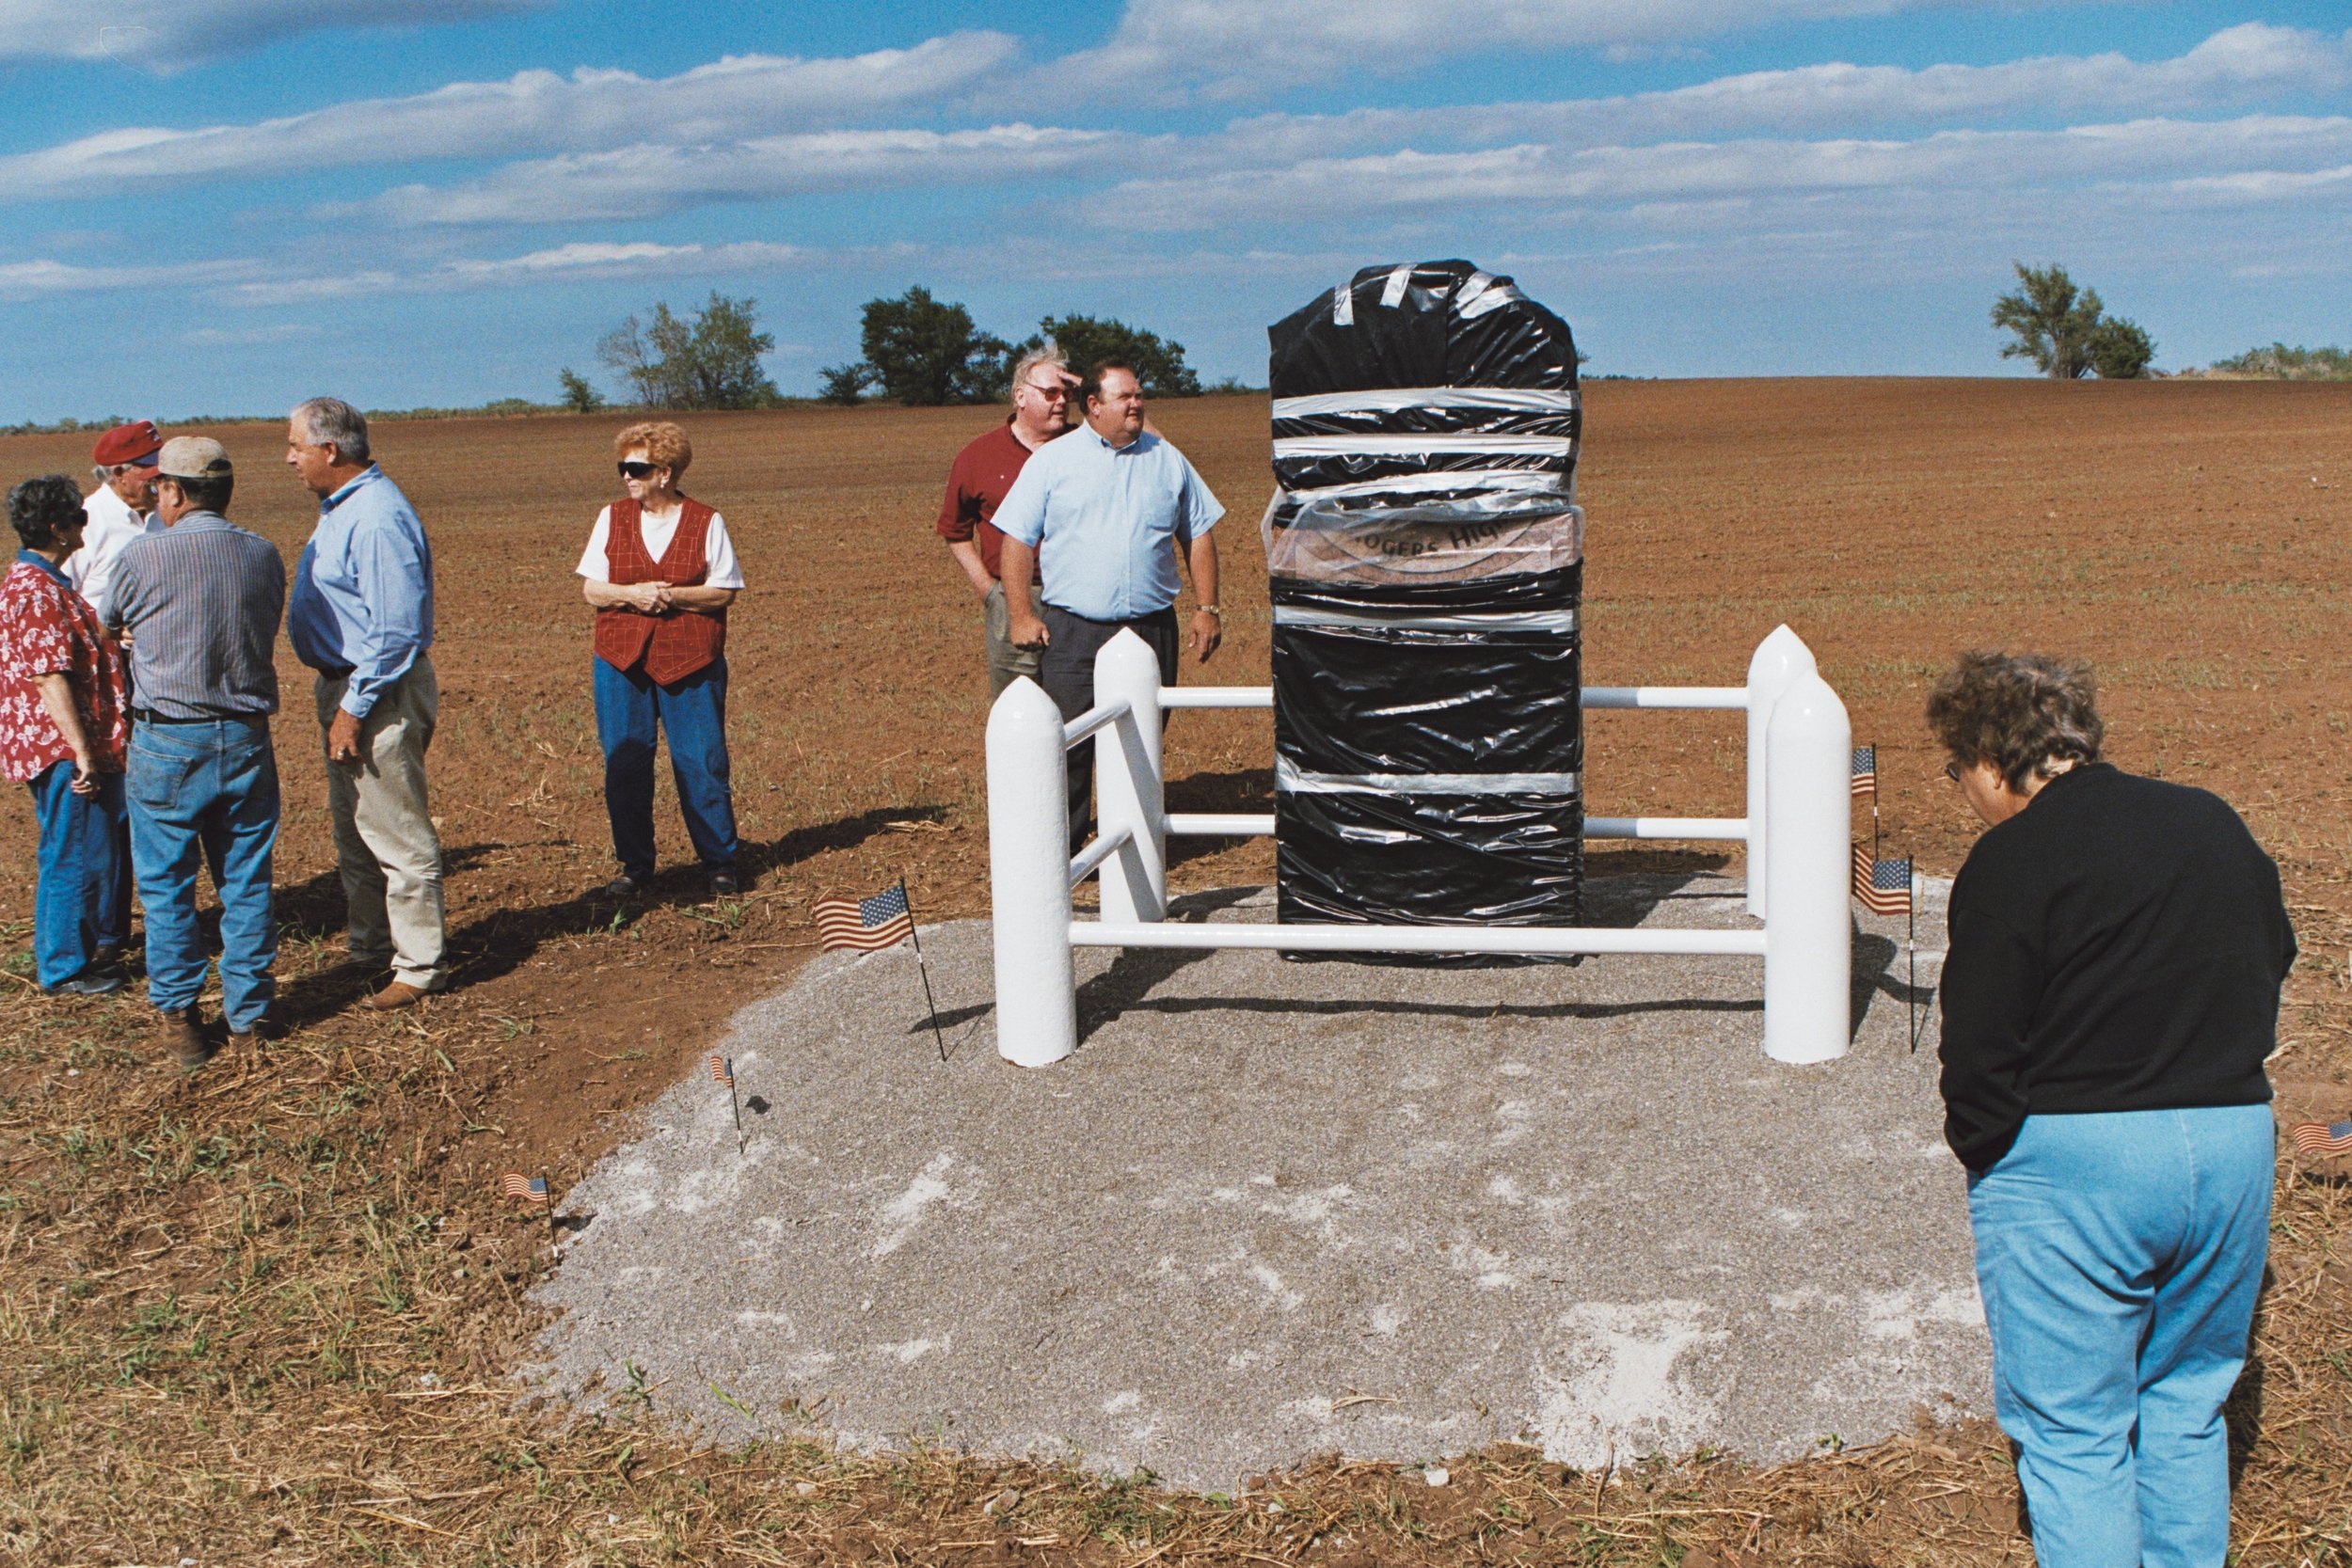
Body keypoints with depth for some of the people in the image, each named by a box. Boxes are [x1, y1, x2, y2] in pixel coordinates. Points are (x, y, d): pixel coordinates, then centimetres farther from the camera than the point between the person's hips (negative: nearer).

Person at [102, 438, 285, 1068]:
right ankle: (248, 1014, 18)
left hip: (167, 743, -3)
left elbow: (109, 622, 9)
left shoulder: (140, 558, -10)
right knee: (246, 882, 12)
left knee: (167, 885, 9)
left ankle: (180, 1016, 12)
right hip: (246, 740, 3)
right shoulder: (264, 557, 0)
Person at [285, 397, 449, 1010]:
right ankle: (371, 950, 30)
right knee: (354, 830, 19)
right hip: (343, 685, 11)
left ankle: (421, 966, 5)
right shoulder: (341, 507, 12)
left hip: (379, 694, -11)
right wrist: (339, 701, 18)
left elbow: (396, 632, -25)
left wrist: (353, 709, -23)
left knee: (397, 836, -4)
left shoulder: (378, 518, -21)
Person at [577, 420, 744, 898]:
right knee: (624, 766, 4)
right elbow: (592, 588, 6)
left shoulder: (706, 522, 1)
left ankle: (721, 864, 11)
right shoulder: (612, 518, 8)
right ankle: (635, 865, 16)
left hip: (690, 661, -2)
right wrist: (631, 594, -14)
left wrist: (669, 596, -16)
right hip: (622, 661, 3)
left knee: (702, 764, -1)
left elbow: (724, 592, -2)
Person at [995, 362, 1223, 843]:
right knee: (1067, 748, -6)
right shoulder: (1052, 461, 3)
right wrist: (1021, 616, -5)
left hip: (1151, 630, 3)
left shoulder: (1167, 460, 12)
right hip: (1072, 633, -3)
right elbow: (1018, 539, 2)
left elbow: (1198, 535, 16)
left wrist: (1207, 608, 9)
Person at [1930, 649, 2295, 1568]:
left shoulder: (2011, 861, -10)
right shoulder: (2215, 826, 9)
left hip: (2074, 1157, -6)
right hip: (2237, 1143, 6)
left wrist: (1981, 1155, 3)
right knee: (2186, 1405, 20)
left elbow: (1980, 1052, -12)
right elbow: (2272, 967, 17)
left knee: (2073, 1431, 5)